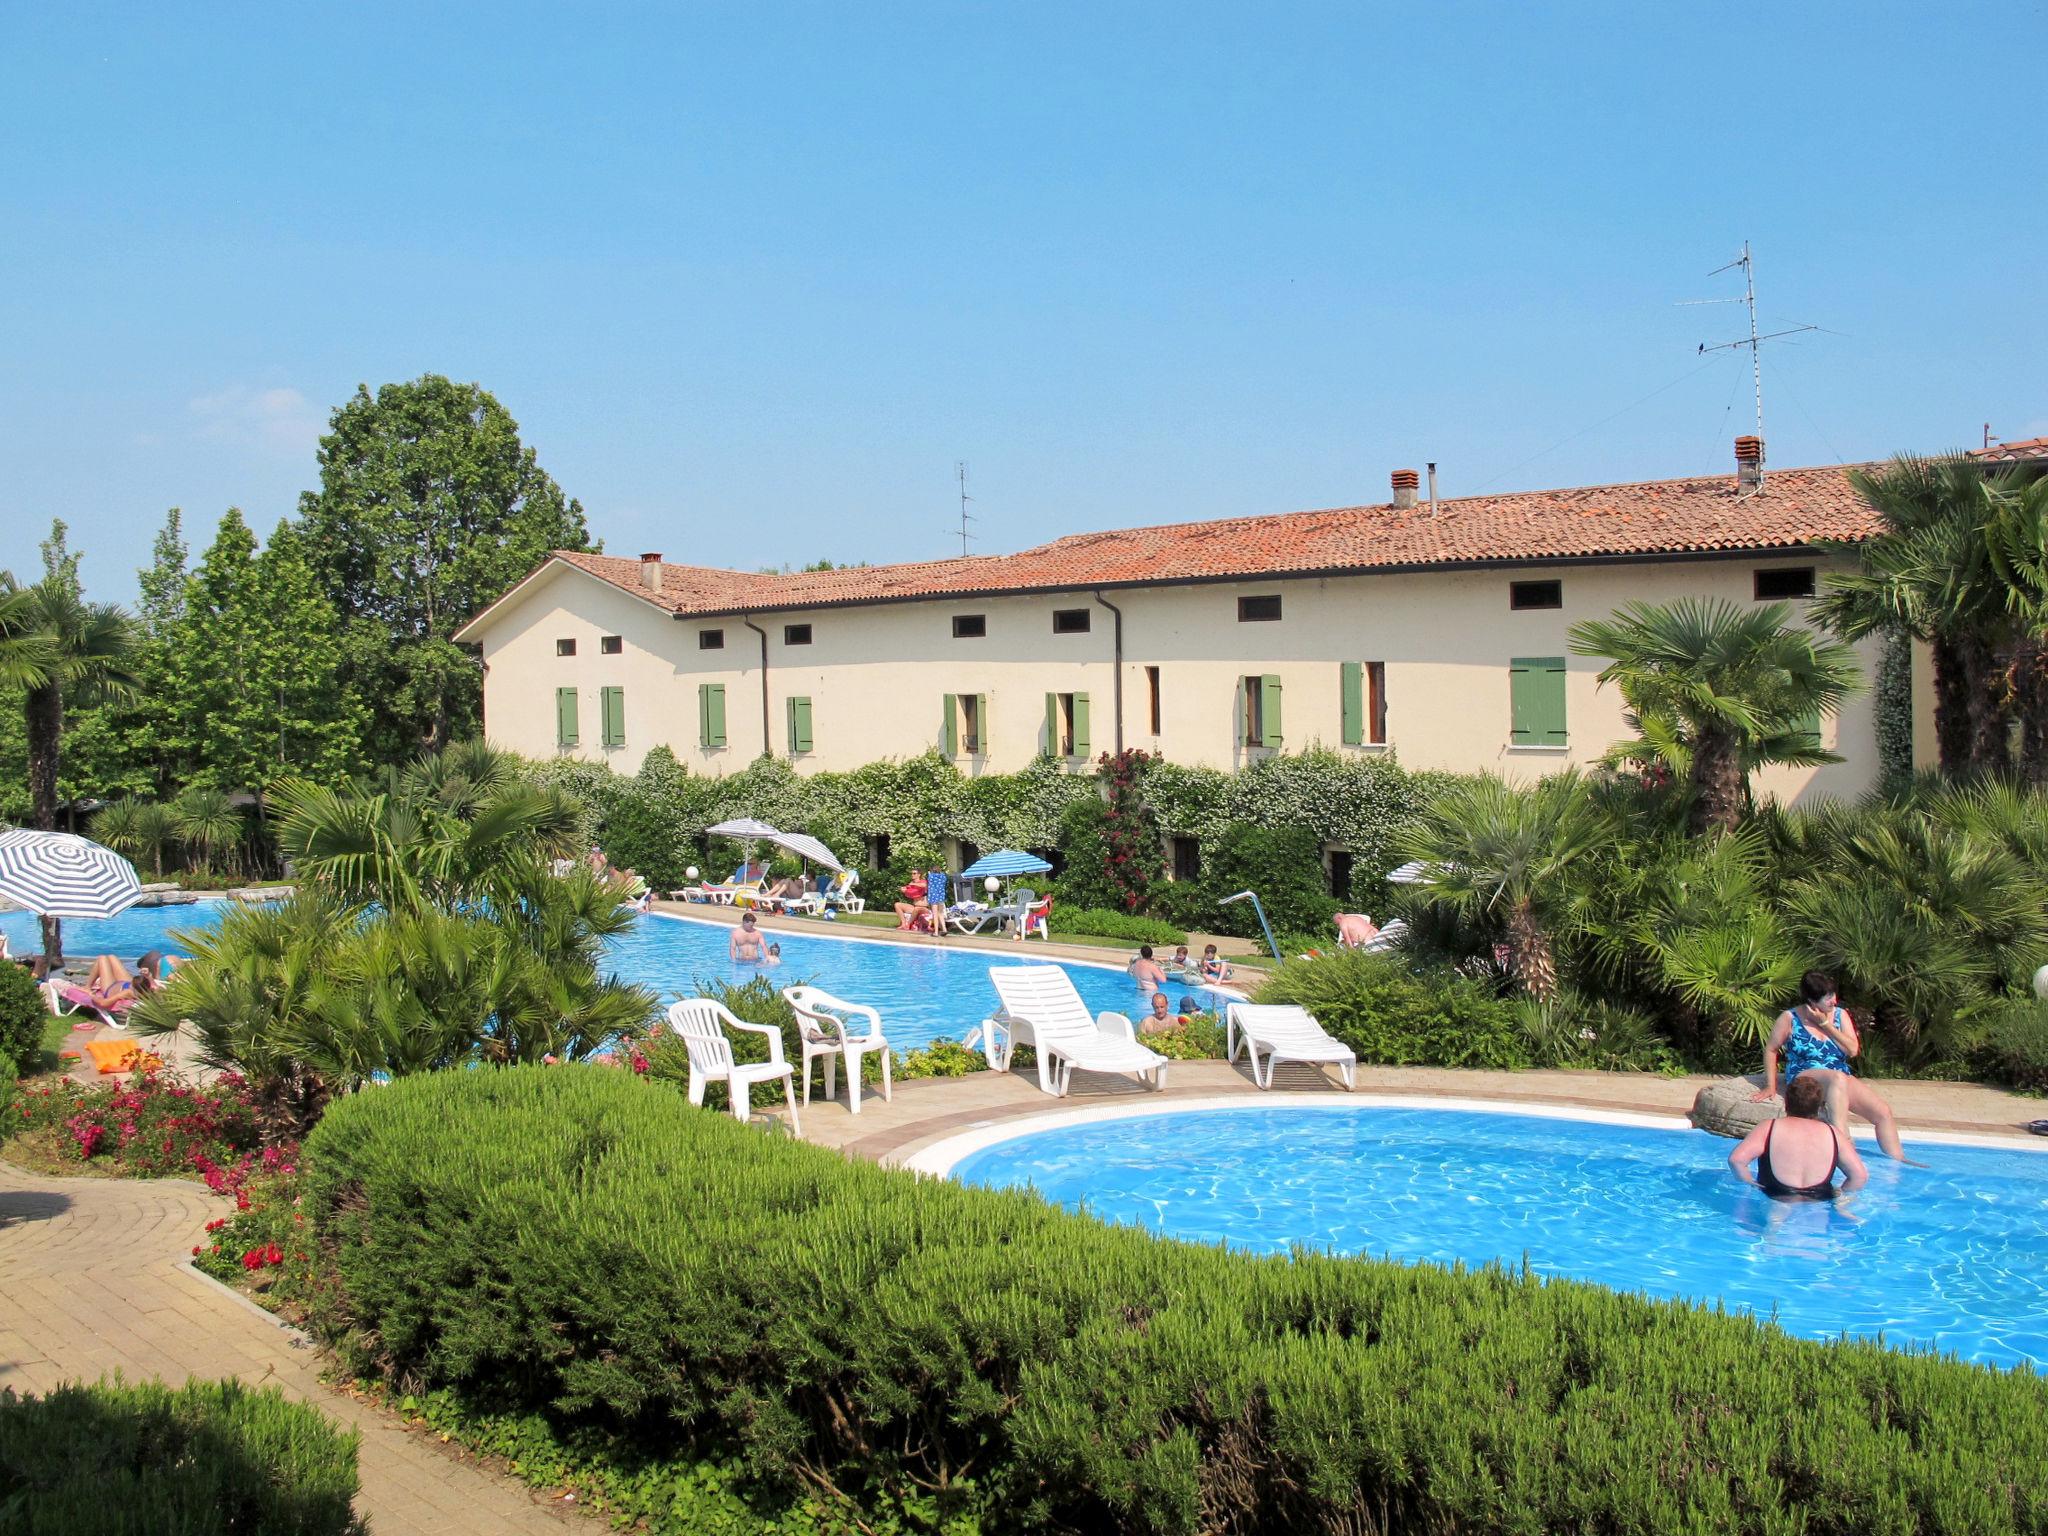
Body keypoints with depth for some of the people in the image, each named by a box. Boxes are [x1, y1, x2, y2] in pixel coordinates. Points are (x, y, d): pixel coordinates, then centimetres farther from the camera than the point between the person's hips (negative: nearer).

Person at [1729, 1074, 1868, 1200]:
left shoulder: (1770, 1128, -2)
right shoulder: (1833, 1133, 5)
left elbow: (1736, 1159, -13)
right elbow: (1860, 1176, 2)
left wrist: (1752, 1186, 1)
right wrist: (1838, 1194, 15)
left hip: (1774, 1201, -3)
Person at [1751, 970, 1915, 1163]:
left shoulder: (1840, 1014, 6)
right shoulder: (1790, 1018, -5)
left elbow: (1853, 1049, -5)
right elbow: (1771, 1049, 4)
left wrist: (1825, 1024, -11)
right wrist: (1771, 1086, -2)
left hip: (1842, 1079, 5)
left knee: (1883, 1112, -13)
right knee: (1838, 1078, -39)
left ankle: (1897, 1159, 0)